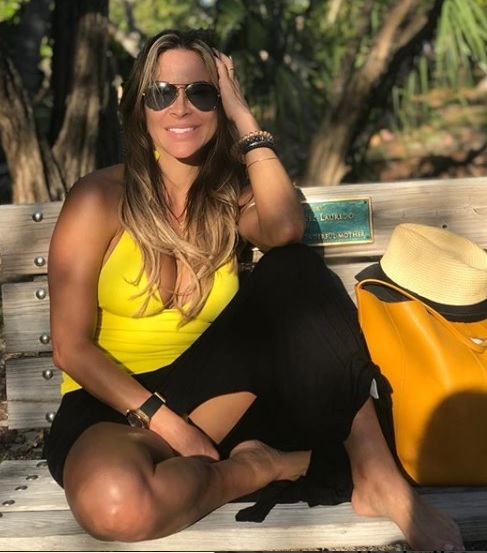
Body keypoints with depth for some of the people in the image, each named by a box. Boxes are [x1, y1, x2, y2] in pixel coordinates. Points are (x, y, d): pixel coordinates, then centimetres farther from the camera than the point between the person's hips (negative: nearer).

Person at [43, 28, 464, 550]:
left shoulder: (230, 194, 6)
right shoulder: (99, 198, -7)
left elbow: (284, 229, -20)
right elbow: (70, 347, -10)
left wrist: (245, 120, -13)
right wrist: (162, 420, -20)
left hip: (213, 395, 4)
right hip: (114, 406, -3)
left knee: (292, 274, -21)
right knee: (113, 503, -40)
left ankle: (375, 474, -19)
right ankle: (257, 468, -13)